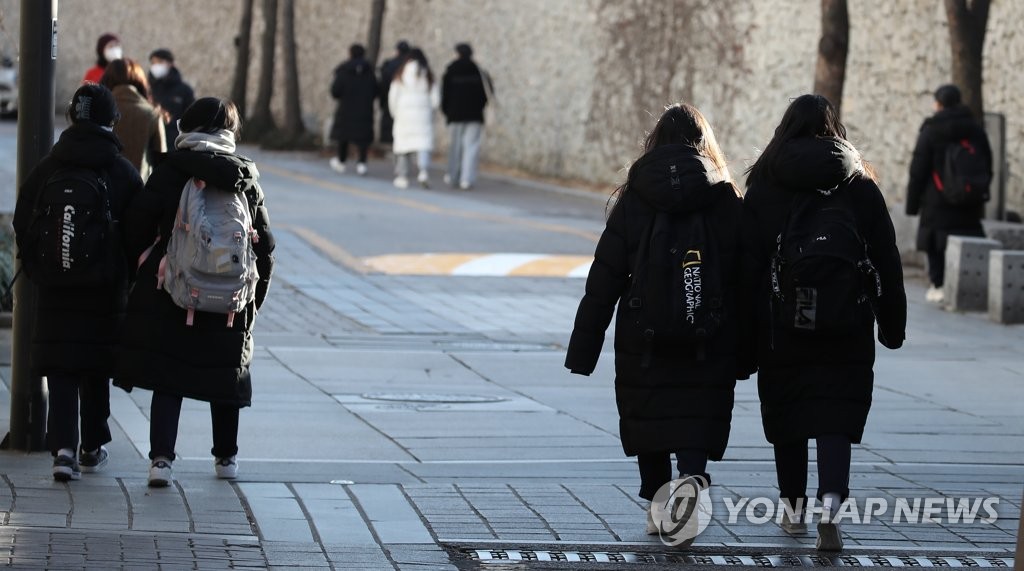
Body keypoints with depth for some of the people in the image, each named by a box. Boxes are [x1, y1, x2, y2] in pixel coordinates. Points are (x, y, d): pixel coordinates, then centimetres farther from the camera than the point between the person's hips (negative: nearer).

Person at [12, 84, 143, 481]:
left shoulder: (46, 168, -2)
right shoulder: (123, 173, -6)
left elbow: (23, 225, 1)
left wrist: (37, 270, 13)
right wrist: (129, 279, 11)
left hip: (55, 286, 0)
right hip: (106, 288, 0)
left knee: (60, 370, 2)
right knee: (96, 370, 14)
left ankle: (63, 447, -14)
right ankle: (92, 448, 24)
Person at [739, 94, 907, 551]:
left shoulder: (763, 187, 0)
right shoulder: (860, 185, 2)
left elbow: (748, 269, -2)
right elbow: (887, 261, 3)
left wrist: (745, 342, 1)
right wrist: (892, 322, 12)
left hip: (782, 329, 0)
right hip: (846, 328, 0)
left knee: (787, 414, 15)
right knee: (835, 420, -1)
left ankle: (794, 508, 24)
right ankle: (830, 506, -21)